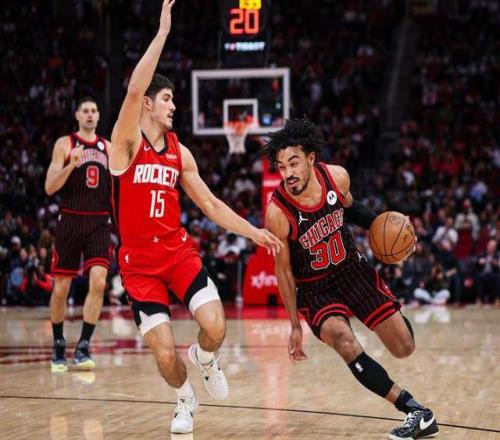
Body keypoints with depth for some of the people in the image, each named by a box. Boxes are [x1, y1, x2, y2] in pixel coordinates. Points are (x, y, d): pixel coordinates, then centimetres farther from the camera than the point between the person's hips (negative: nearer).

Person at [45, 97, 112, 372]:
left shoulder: (108, 147, 11)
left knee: (98, 282, -15)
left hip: (99, 222, 2)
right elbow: (49, 188, -7)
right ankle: (58, 346, 22)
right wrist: (72, 165, -21)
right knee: (61, 287, 4)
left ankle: (83, 348, -11)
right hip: (70, 221, -2)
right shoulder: (65, 144, 1)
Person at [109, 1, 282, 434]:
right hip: (139, 261, -4)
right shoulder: (127, 141, -8)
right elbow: (134, 90, -25)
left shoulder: (179, 152, 8)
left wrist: (254, 232, 5)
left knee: (215, 327, -17)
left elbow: (211, 205, 14)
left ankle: (203, 357, 21)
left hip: (180, 251, 4)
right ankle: (185, 399, 25)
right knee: (165, 354, -9)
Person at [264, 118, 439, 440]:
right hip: (314, 287, -3)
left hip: (352, 268, 4)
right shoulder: (277, 212, -25)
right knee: (345, 343, -32)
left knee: (405, 348, 3)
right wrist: (295, 326, -6)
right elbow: (283, 270, -11)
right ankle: (416, 412, -28)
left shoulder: (337, 177, -17)